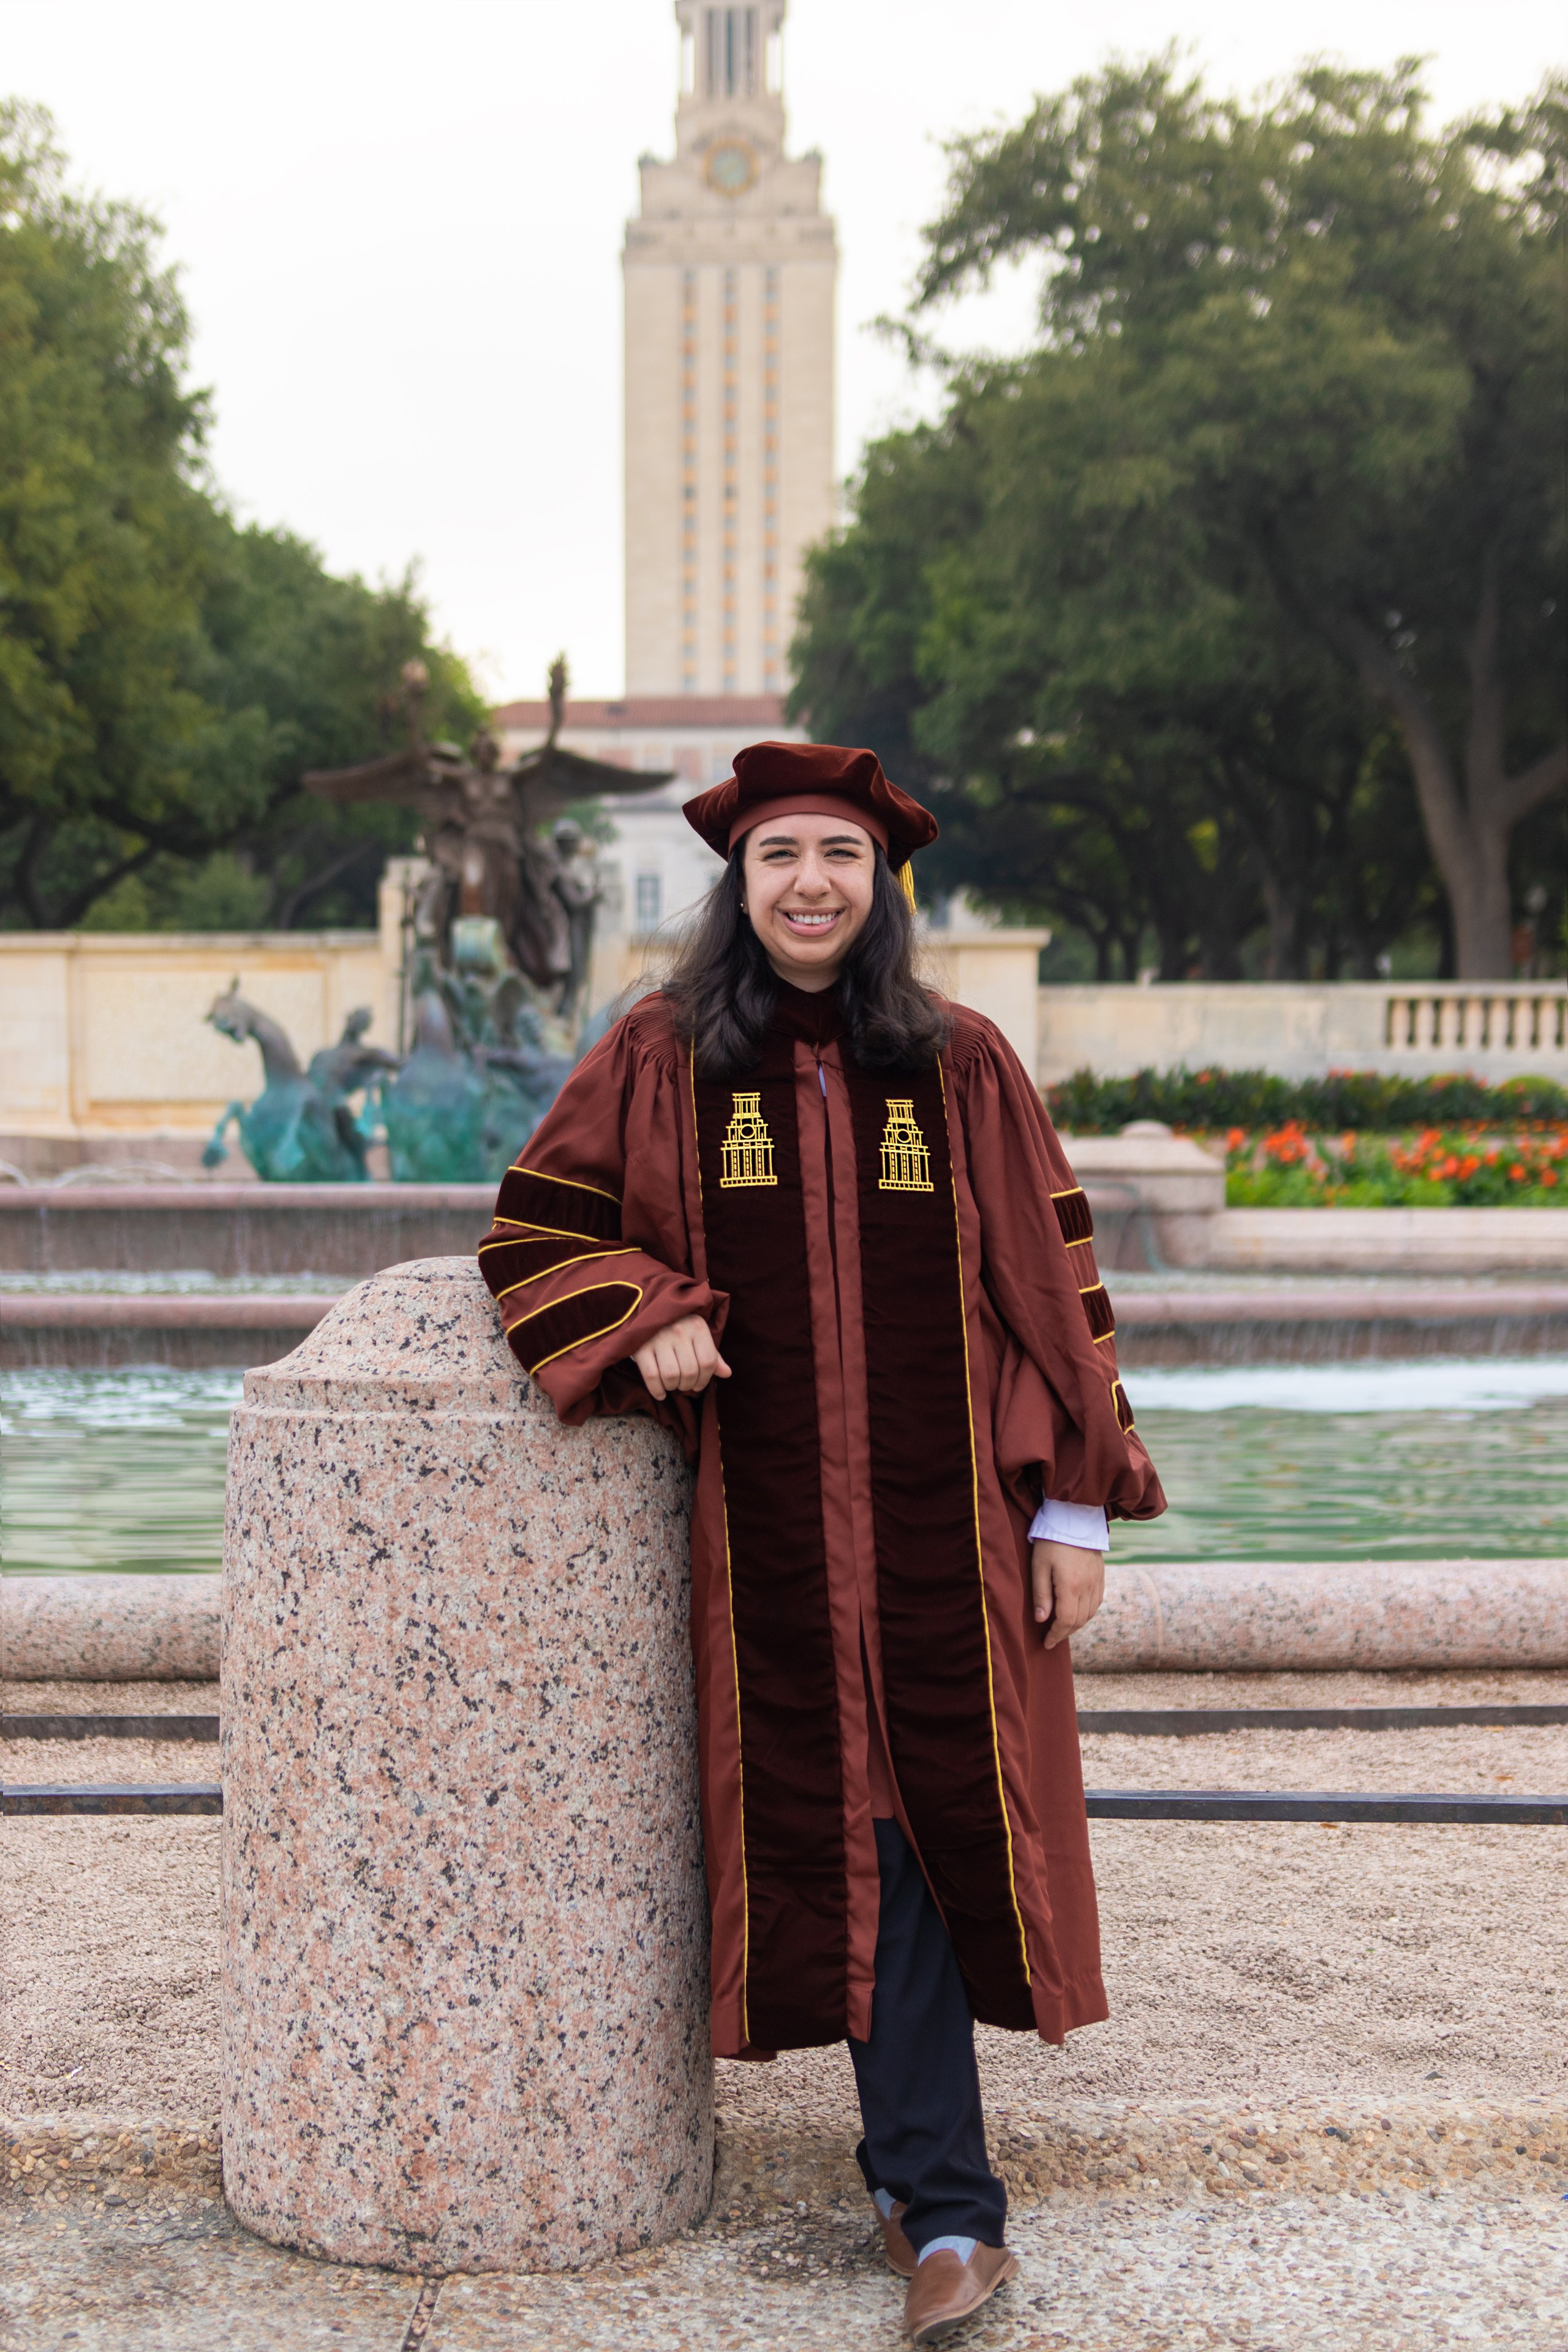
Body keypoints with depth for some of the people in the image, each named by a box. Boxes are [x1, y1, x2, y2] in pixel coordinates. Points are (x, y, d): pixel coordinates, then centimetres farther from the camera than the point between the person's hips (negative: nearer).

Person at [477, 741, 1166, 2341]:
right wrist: (641, 1315, -10)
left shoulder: (963, 1069, 3)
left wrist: (1078, 1506, -1)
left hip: (947, 1520, 0)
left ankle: (920, 2178, 18)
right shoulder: (663, 1062, 3)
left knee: (942, 1821, 2)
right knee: (848, 1837, 3)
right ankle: (947, 2203, 14)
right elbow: (533, 1227, 10)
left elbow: (1050, 1289, 4)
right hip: (774, 1531, 0)